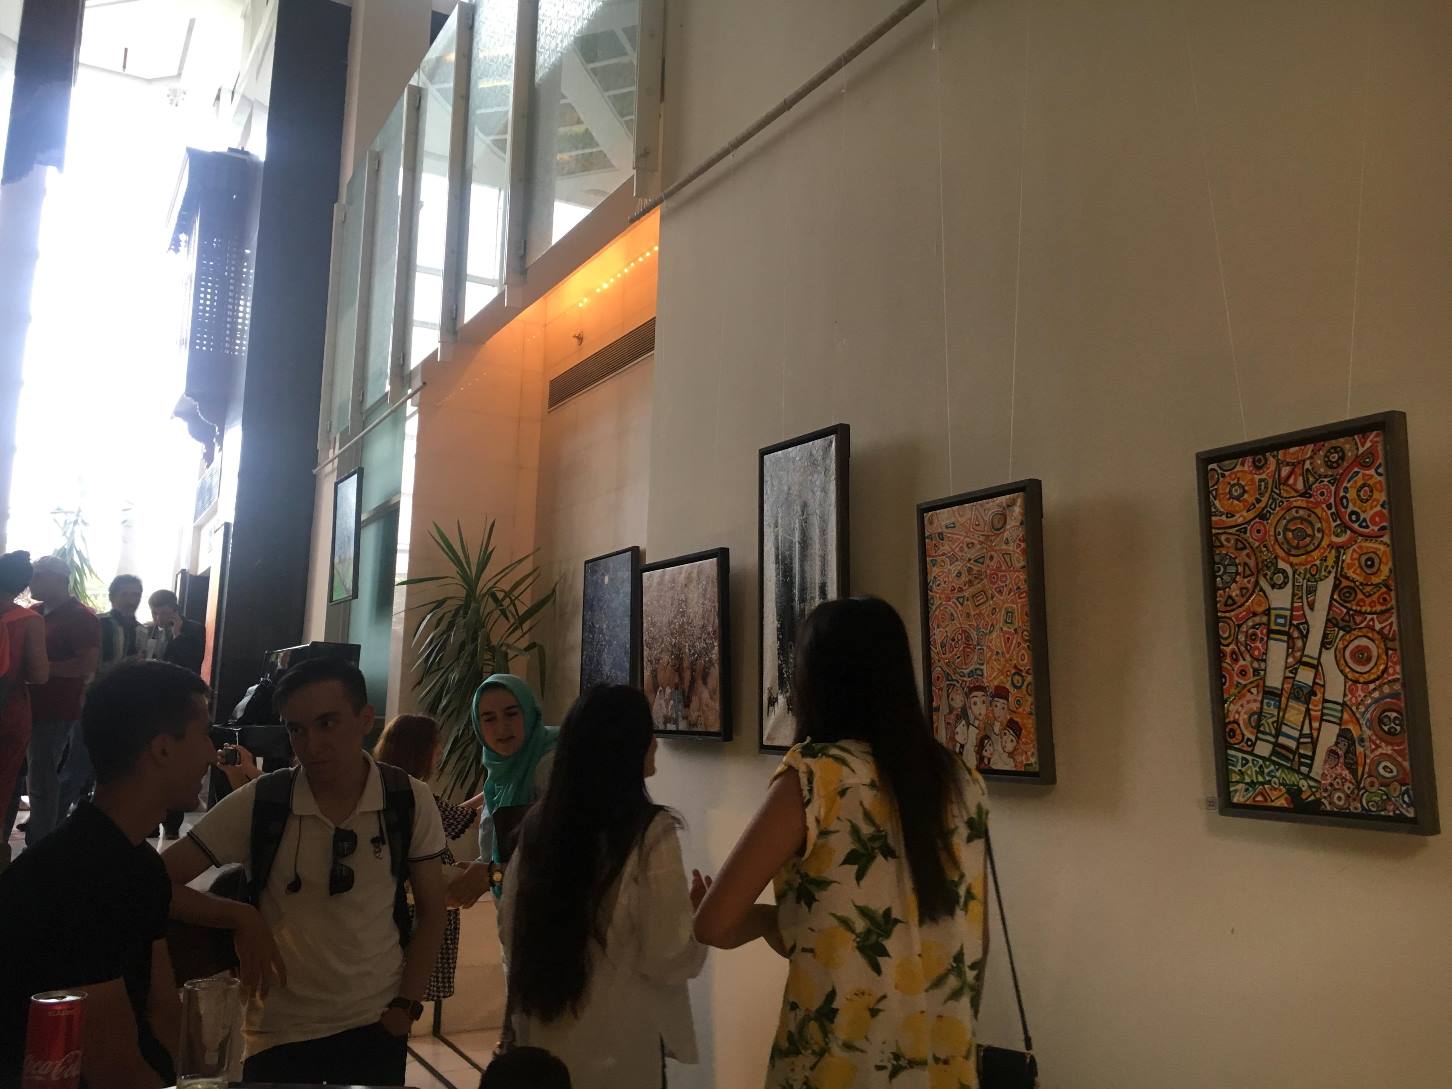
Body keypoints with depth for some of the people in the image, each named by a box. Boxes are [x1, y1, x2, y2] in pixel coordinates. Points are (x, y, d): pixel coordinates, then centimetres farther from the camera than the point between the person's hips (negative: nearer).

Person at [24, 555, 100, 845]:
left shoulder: (81, 617, -11)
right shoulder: (35, 613, 12)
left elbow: (88, 665, -19)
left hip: (55, 711, -8)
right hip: (32, 707, 8)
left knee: (41, 780, -4)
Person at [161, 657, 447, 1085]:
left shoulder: (410, 801, -9)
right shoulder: (258, 803, -13)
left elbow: (430, 912, 1)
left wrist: (405, 1008, -5)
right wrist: (241, 917, -20)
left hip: (376, 1027, 1)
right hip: (281, 1033, 0)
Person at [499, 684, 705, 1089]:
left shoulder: (539, 823, -1)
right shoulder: (650, 832, -19)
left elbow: (509, 928, 9)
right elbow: (671, 960, -18)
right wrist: (700, 913, 0)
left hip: (541, 1036, 6)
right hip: (617, 1049, -6)